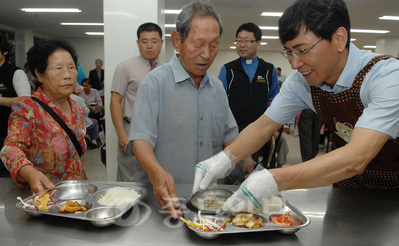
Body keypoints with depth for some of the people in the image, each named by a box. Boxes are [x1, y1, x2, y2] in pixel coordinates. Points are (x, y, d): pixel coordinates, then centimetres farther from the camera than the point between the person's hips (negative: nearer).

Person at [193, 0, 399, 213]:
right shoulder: (301, 81, -12)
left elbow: (356, 159, -40)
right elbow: (264, 125, -7)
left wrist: (275, 180, -49)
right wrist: (224, 158, -23)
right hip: (349, 186, 4)